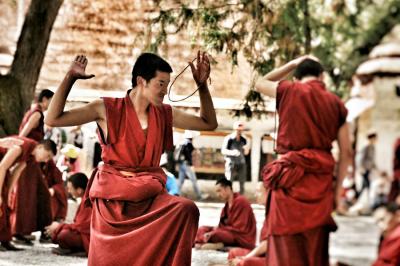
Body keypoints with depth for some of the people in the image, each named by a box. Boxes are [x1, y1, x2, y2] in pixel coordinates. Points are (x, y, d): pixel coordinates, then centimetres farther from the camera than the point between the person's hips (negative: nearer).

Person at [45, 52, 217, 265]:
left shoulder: (165, 114, 10)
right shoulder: (107, 109, -3)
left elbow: (209, 123, 19)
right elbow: (52, 119, -7)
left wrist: (202, 85, 9)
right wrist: (70, 78, -11)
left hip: (149, 197, 2)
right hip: (112, 200, -2)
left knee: (186, 209, -28)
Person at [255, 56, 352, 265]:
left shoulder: (289, 91, 3)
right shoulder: (336, 104, 9)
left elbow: (259, 84, 24)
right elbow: (346, 152, 7)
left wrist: (291, 65, 25)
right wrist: (337, 189, 13)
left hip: (291, 174, -3)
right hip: (321, 178, 3)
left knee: (287, 247, 1)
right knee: (316, 247, 11)